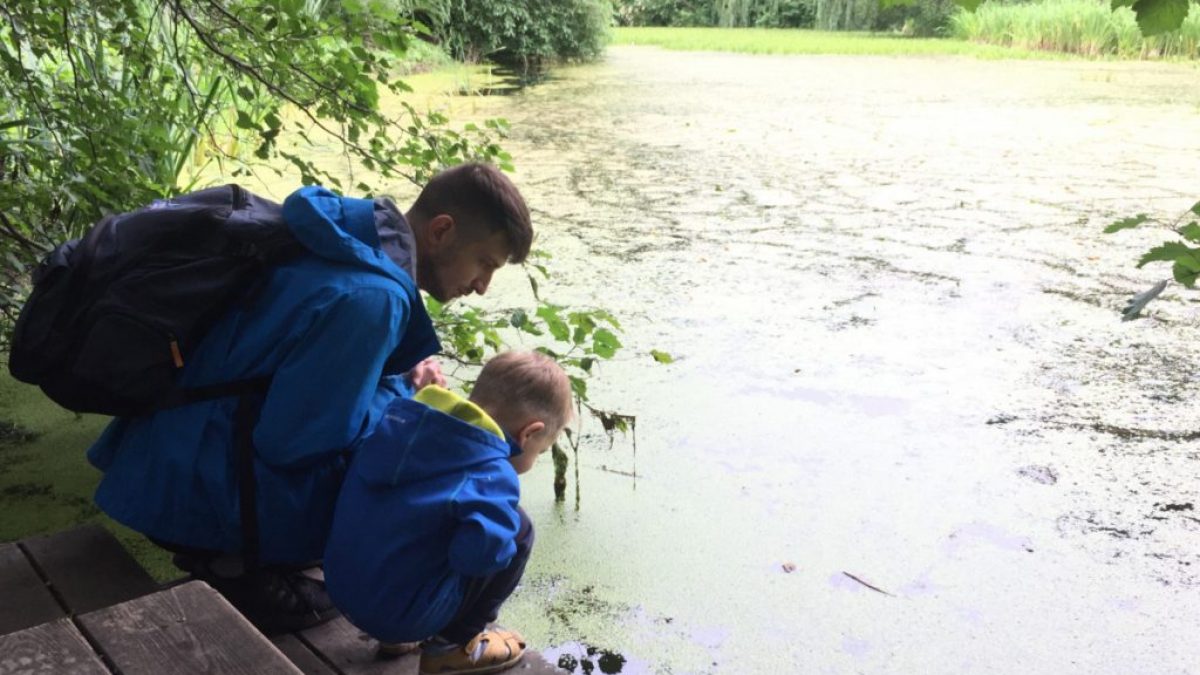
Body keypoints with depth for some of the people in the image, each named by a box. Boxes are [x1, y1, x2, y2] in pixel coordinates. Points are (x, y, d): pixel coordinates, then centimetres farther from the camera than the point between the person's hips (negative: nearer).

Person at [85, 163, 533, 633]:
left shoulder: (353, 242, 5)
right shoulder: (370, 297, -25)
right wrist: (402, 388, -11)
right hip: (204, 502, -10)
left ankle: (233, 567, 14)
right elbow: (295, 440, -24)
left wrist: (401, 378, 5)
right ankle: (246, 578, -1)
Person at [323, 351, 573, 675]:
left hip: (340, 588, 8)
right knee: (518, 528, 1)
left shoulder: (405, 413, 0)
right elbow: (478, 552, -34)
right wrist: (506, 519, -13)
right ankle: (452, 646, 13)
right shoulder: (493, 475, -21)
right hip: (400, 615, -8)